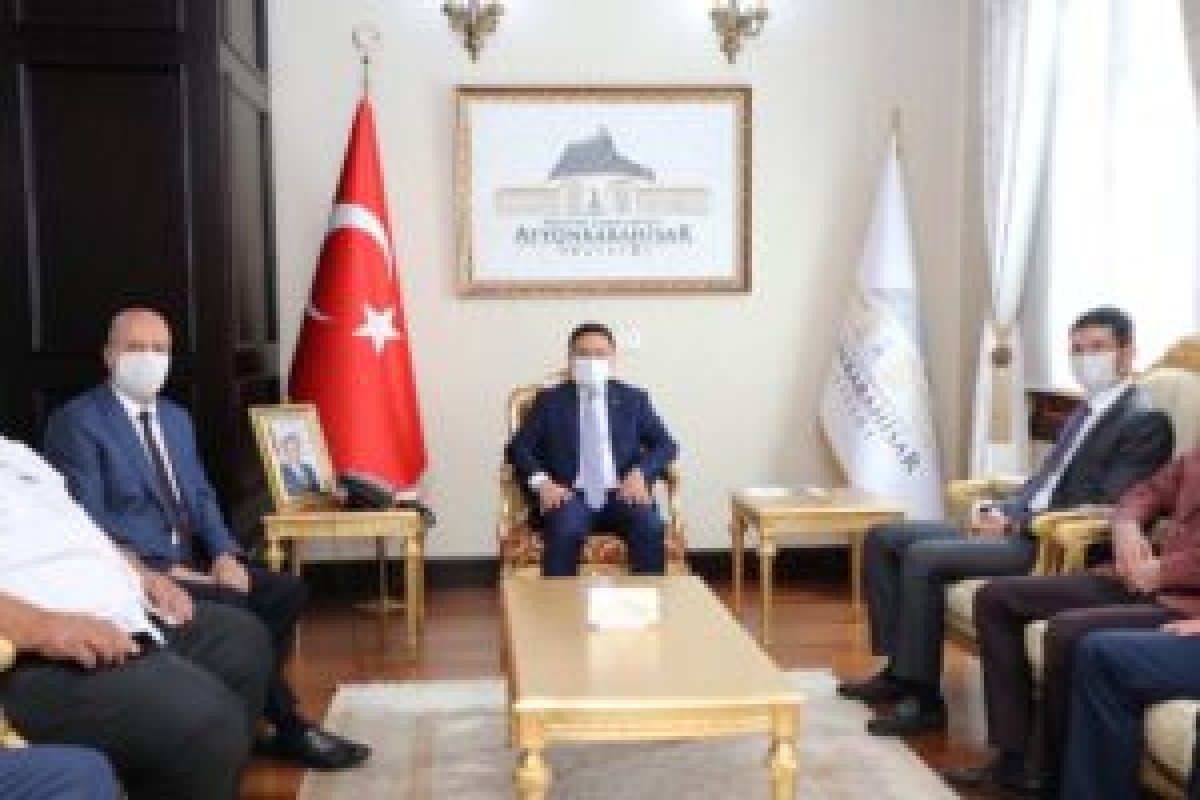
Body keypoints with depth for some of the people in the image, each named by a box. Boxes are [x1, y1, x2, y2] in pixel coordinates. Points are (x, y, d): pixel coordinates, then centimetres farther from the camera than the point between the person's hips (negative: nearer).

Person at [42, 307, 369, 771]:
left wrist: (224, 555, -5)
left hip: (190, 559, 7)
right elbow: (87, 520, -15)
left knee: (285, 591, -13)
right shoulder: (76, 423, -6)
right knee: (233, 608, -27)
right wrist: (166, 569, -21)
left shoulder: (176, 418, 18)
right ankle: (287, 727, -10)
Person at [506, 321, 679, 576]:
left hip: (622, 493, 1)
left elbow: (665, 445, 11)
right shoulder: (550, 401, 12)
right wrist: (541, 481, -14)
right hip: (570, 495, -1)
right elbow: (518, 447, 5)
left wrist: (641, 473, -9)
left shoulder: (633, 399, 15)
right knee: (566, 531, -35)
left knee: (651, 528, -30)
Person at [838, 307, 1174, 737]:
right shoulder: (1087, 411, 20)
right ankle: (898, 669, 5)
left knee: (923, 556, -26)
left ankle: (923, 697, -17)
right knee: (883, 538, 3)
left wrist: (1017, 522, -17)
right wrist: (1003, 511, 1)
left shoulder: (1146, 421, -10)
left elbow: (1105, 508, -18)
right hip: (1024, 528, 10)